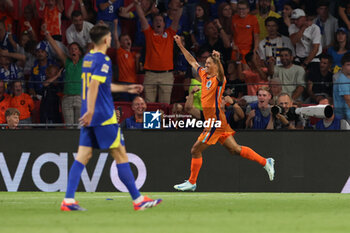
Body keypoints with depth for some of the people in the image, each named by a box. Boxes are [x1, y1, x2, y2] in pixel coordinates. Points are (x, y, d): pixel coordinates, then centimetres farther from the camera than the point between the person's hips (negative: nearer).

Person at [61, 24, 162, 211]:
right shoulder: (103, 60, -12)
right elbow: (94, 85, -24)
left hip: (90, 118, 8)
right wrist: (91, 111, -31)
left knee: (83, 156, 3)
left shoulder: (87, 59, 16)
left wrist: (126, 88, 36)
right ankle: (138, 200, 4)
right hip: (104, 118, -8)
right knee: (120, 155, -1)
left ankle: (68, 200, -6)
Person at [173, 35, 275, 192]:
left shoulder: (218, 79, -11)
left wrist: (218, 60, -53)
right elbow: (192, 61, 23)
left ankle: (191, 182, 8)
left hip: (216, 122, -8)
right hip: (214, 122, 8)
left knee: (195, 150, -2)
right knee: (234, 149, 9)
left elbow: (221, 74, -36)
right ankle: (265, 162, 10)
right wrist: (180, 45, 24)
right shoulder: (204, 74, 12)